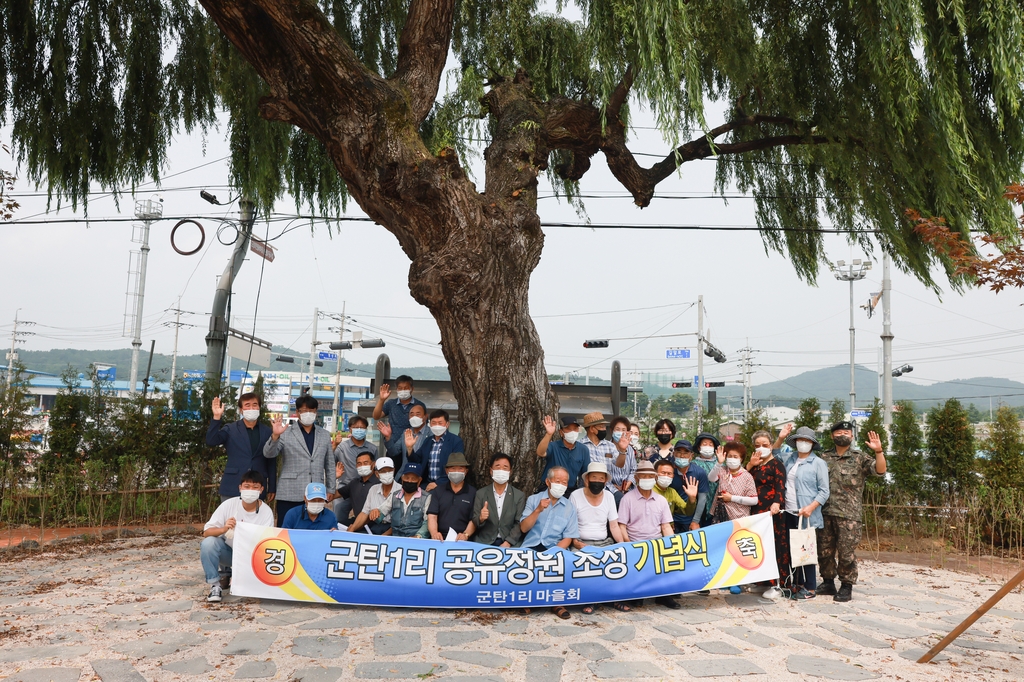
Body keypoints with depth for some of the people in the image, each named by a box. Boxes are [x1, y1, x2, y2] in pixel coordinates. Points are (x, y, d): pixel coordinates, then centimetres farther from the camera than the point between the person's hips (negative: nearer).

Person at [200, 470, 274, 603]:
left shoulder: (266, 512, -16)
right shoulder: (228, 504, -15)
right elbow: (206, 532, -17)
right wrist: (223, 529, -38)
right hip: (227, 550, -1)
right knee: (208, 543, -30)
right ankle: (215, 585, -11)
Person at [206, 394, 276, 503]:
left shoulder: (267, 431, 7)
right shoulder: (230, 429, 5)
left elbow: (271, 462, 8)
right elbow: (210, 441, -11)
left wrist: (272, 488, 6)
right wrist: (217, 417, -21)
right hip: (232, 489, -1)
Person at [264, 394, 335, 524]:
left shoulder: (325, 435, 13)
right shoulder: (286, 432, 2)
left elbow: (330, 464, 16)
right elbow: (268, 454, -9)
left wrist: (331, 489, 11)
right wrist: (275, 436, -27)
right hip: (290, 494, -3)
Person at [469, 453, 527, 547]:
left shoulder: (519, 495, 3)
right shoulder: (481, 493, 5)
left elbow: (519, 523, 0)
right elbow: (475, 522, 4)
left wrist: (507, 543, -14)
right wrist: (481, 518, -18)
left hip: (510, 544, 0)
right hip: (484, 543, 0)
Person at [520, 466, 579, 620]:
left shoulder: (570, 507, 7)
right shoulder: (533, 499, 6)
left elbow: (568, 538, 2)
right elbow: (524, 528, -3)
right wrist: (538, 510, -17)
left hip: (555, 548, 0)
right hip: (531, 546, 0)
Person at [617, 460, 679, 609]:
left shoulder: (661, 500, 14)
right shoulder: (628, 498, 1)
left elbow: (666, 526, 12)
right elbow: (622, 526, -3)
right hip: (636, 545, -3)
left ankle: (664, 594, -2)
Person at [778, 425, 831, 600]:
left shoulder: (818, 463, -5)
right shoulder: (789, 458, 10)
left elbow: (824, 491, -7)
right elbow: (774, 453, 30)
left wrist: (811, 507, -20)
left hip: (807, 515, -6)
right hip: (789, 513, 6)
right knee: (792, 550, 12)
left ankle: (809, 589, 9)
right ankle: (797, 585, 23)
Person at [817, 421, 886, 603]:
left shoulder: (860, 458, 1)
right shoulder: (824, 457, 11)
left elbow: (880, 471, -13)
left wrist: (878, 451, -27)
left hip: (849, 515, -4)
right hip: (825, 513, 4)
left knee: (846, 552, 0)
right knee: (824, 550, 10)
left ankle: (846, 587, 11)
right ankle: (828, 583, 23)